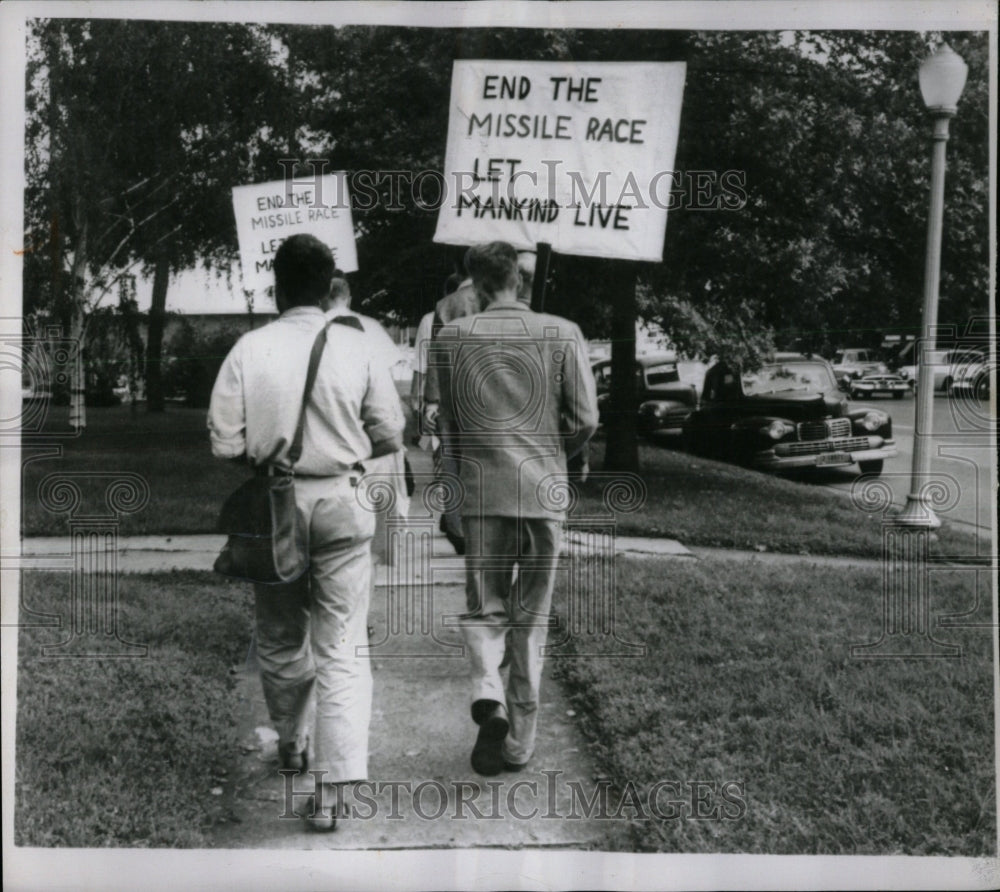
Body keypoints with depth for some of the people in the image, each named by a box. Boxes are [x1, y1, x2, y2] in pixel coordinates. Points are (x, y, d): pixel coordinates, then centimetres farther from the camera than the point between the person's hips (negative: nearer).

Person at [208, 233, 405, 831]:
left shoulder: (250, 350, -7)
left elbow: (226, 441, -6)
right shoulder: (358, 347, -7)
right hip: (341, 503, -1)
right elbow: (390, 436, -2)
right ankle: (332, 786, -4)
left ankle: (293, 742, 40)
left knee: (280, 636, 20)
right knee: (342, 647, 2)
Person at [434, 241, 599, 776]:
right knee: (532, 618, 11)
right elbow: (585, 421, -2)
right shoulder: (562, 335, -2)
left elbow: (442, 421, 5)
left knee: (483, 609, 12)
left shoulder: (452, 338, -1)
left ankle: (487, 695, -15)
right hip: (545, 491, 0)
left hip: (482, 491, 0)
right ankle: (519, 741, 18)